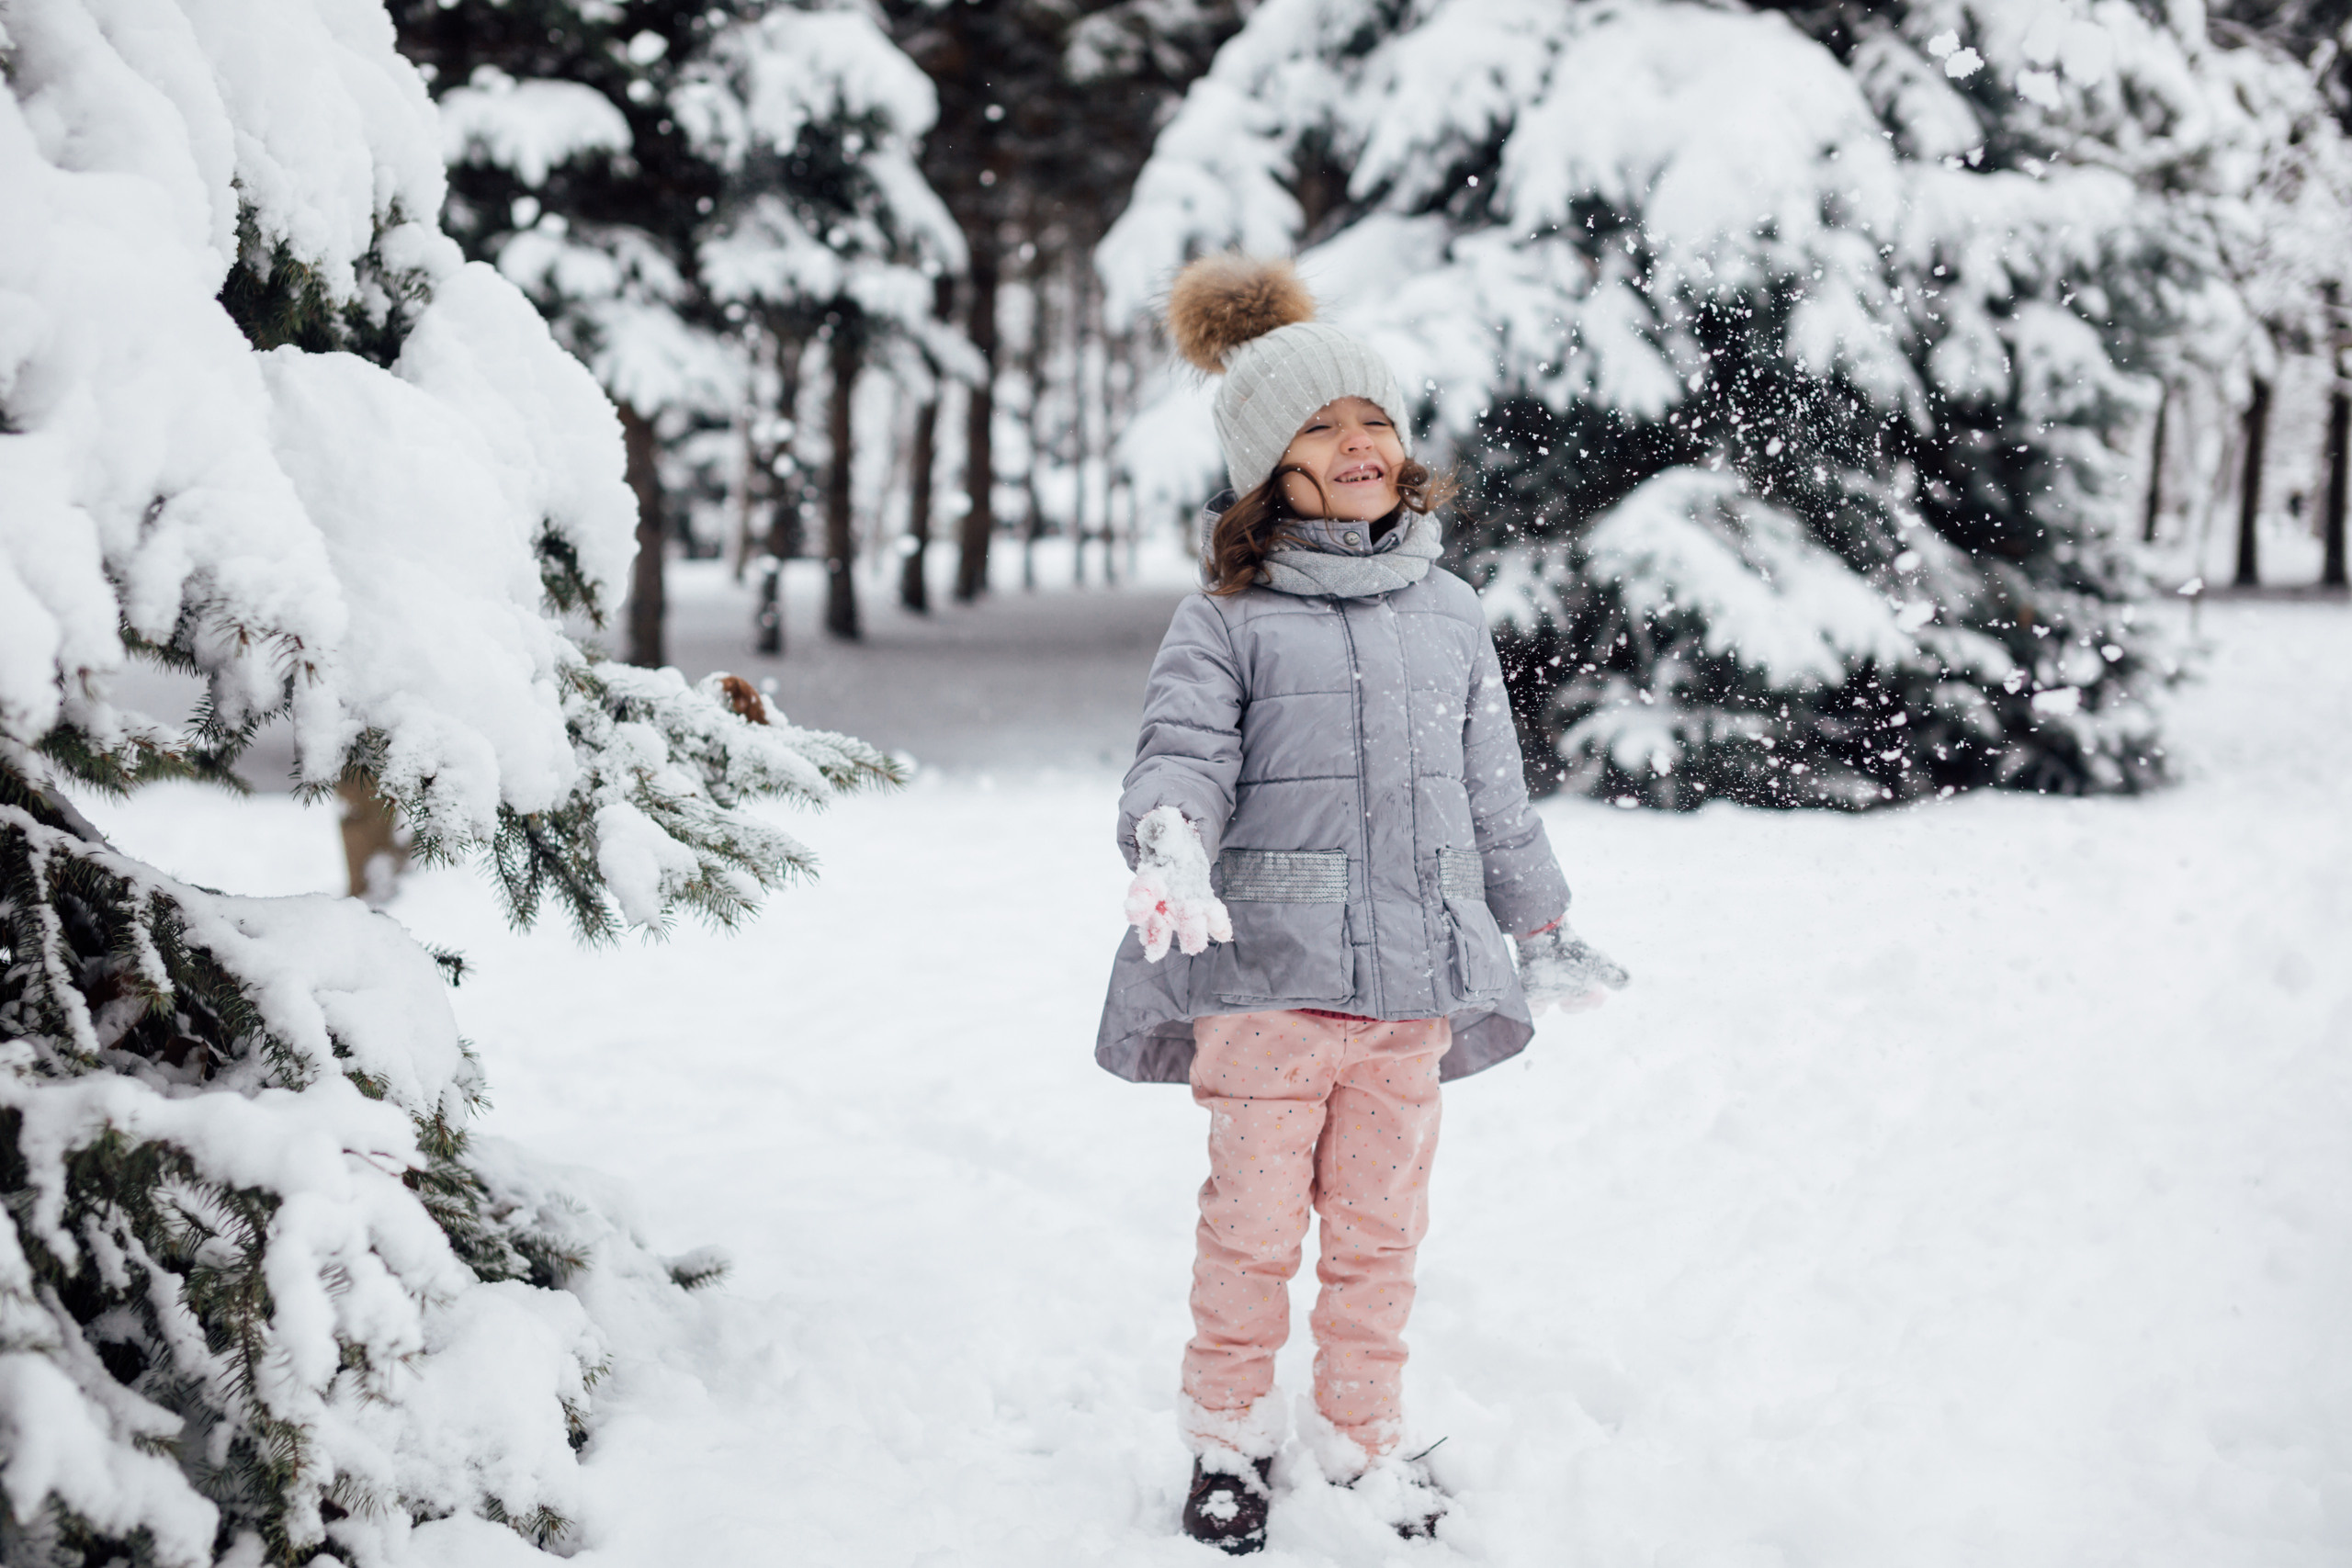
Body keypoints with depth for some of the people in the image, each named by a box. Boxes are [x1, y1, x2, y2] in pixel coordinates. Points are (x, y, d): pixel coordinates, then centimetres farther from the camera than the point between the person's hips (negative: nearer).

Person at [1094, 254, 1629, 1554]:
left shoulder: (1450, 615, 13)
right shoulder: (1225, 620, -2)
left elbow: (1492, 788, 20)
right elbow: (1181, 755, -13)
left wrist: (1545, 932, 24)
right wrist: (1168, 845, -34)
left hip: (1412, 978, 4)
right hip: (1267, 972, -4)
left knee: (1380, 1228, 12)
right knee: (1254, 1225, 6)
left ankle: (1362, 1436, 28)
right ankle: (1230, 1434, 24)